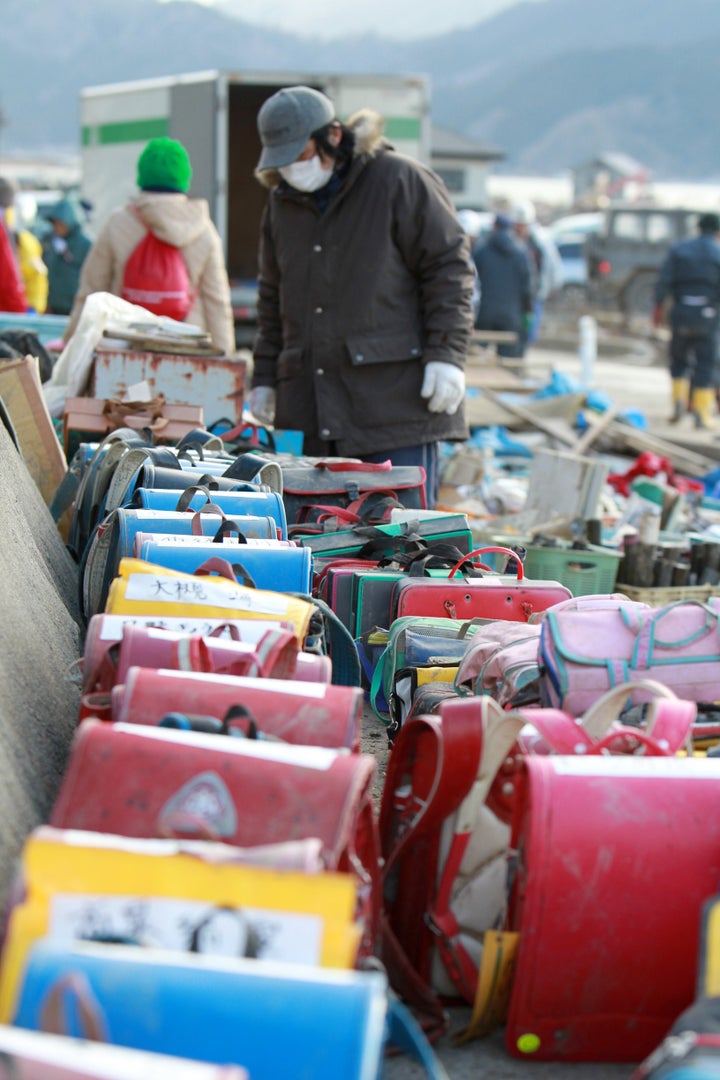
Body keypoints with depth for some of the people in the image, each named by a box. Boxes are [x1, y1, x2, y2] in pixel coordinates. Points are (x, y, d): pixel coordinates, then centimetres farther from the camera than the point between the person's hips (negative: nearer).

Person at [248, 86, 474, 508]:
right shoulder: (282, 203, 17)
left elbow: (450, 269, -3)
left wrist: (446, 355, -11)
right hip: (310, 416, 6)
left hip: (397, 399, -6)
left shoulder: (401, 181, -2)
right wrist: (265, 377, 20)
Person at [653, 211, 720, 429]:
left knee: (679, 360, 18)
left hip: (681, 313, 2)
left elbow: (663, 281, -1)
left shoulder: (678, 249, 5)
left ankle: (679, 399, 2)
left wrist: (659, 306, 6)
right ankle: (702, 413, 2)